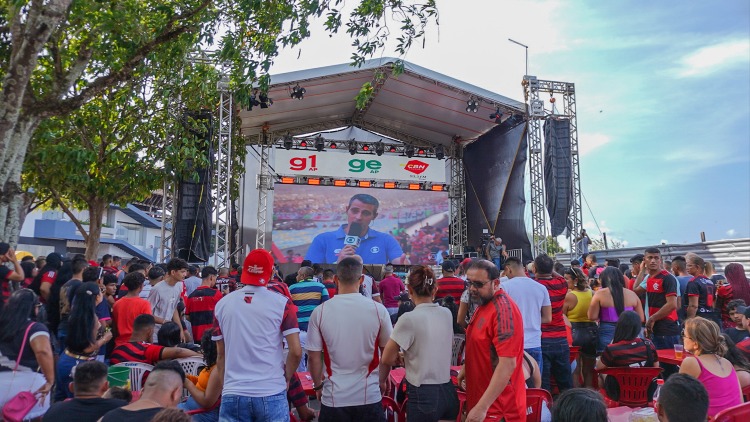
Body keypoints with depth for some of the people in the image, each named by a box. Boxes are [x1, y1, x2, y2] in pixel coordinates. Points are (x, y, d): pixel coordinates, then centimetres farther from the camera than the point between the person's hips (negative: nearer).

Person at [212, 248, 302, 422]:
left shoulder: (222, 304, 3)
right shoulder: (281, 303, -6)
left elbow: (221, 353, 13)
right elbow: (296, 351, -8)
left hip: (233, 393, 2)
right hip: (271, 393, -2)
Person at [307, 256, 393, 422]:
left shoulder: (320, 312, -9)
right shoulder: (378, 310, -9)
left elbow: (314, 356, -4)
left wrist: (318, 386, 12)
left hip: (334, 398, 0)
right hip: (369, 396, 0)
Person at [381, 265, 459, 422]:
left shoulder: (409, 319, -16)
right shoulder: (447, 314, 2)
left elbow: (387, 359, -9)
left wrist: (401, 359, 12)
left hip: (423, 395, -5)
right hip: (448, 392, 5)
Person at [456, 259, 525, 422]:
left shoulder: (503, 310, -23)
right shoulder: (485, 303, 8)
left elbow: (508, 364, -28)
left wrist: (482, 407, -28)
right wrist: (467, 367, 15)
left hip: (497, 407, -9)